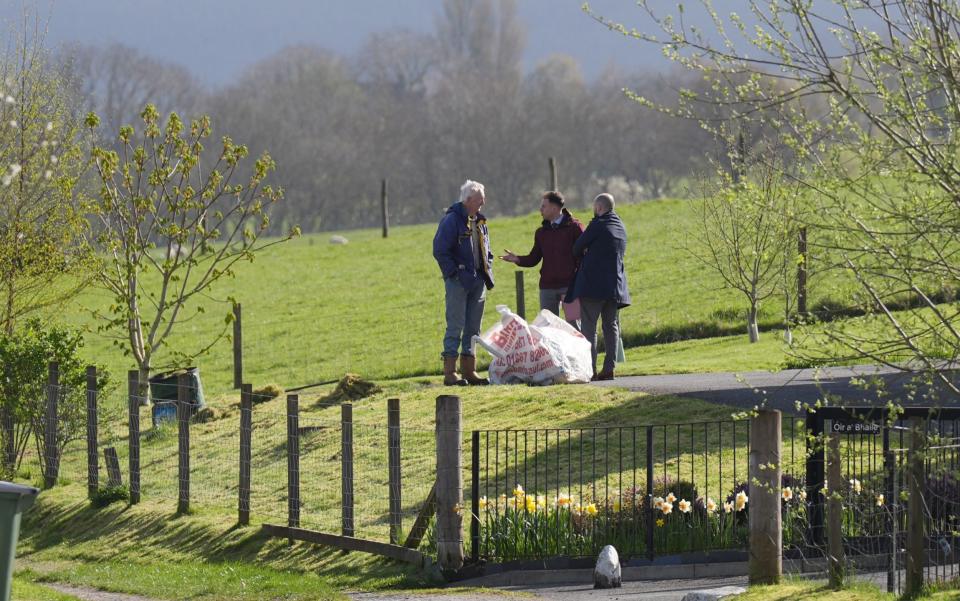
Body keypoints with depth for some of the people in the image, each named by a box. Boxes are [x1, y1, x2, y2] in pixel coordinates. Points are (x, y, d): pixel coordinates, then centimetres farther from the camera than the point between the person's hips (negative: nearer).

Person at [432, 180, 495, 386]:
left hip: (478, 282, 8)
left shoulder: (479, 221, 14)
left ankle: (469, 370, 15)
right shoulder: (452, 220, -11)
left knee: (473, 328, 10)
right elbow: (440, 251, -13)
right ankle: (450, 372, -7)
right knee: (455, 326, -8)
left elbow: (486, 250, 25)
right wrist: (455, 274, -16)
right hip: (458, 282, -8)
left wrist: (487, 272, 13)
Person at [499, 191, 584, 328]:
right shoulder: (541, 232, 15)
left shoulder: (574, 227, -2)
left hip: (569, 285, -6)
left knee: (573, 325, -5)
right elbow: (534, 259, 12)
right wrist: (517, 259, -7)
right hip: (547, 287, 6)